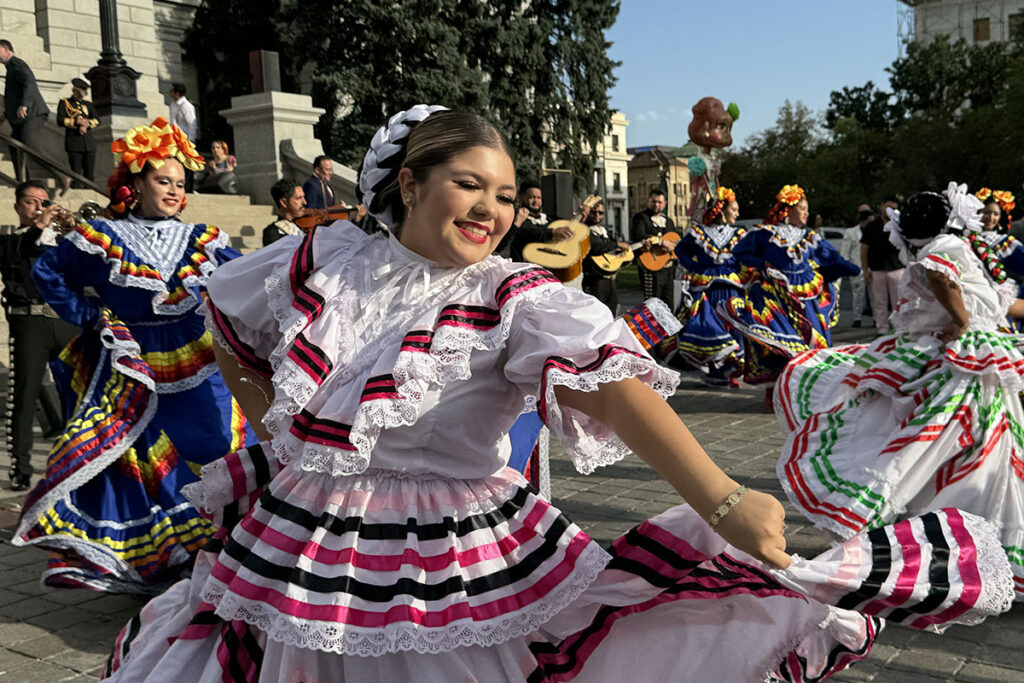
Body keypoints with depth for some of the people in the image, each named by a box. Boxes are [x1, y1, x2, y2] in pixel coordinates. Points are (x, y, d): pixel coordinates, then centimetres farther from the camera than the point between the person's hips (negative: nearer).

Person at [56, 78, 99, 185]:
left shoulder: (88, 104, 20)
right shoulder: (64, 102, 11)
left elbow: (97, 120, 9)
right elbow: (60, 121, 0)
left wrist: (87, 124, -10)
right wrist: (76, 121, -13)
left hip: (89, 142, 3)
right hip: (74, 143, -3)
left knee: (89, 174, -1)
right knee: (76, 174, -8)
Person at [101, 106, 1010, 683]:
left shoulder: (516, 299, -15)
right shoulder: (322, 259, -5)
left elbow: (608, 384, -32)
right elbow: (227, 314, 15)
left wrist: (722, 499, -45)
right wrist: (271, 424, 10)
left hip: (458, 566, -2)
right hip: (296, 553, 3)